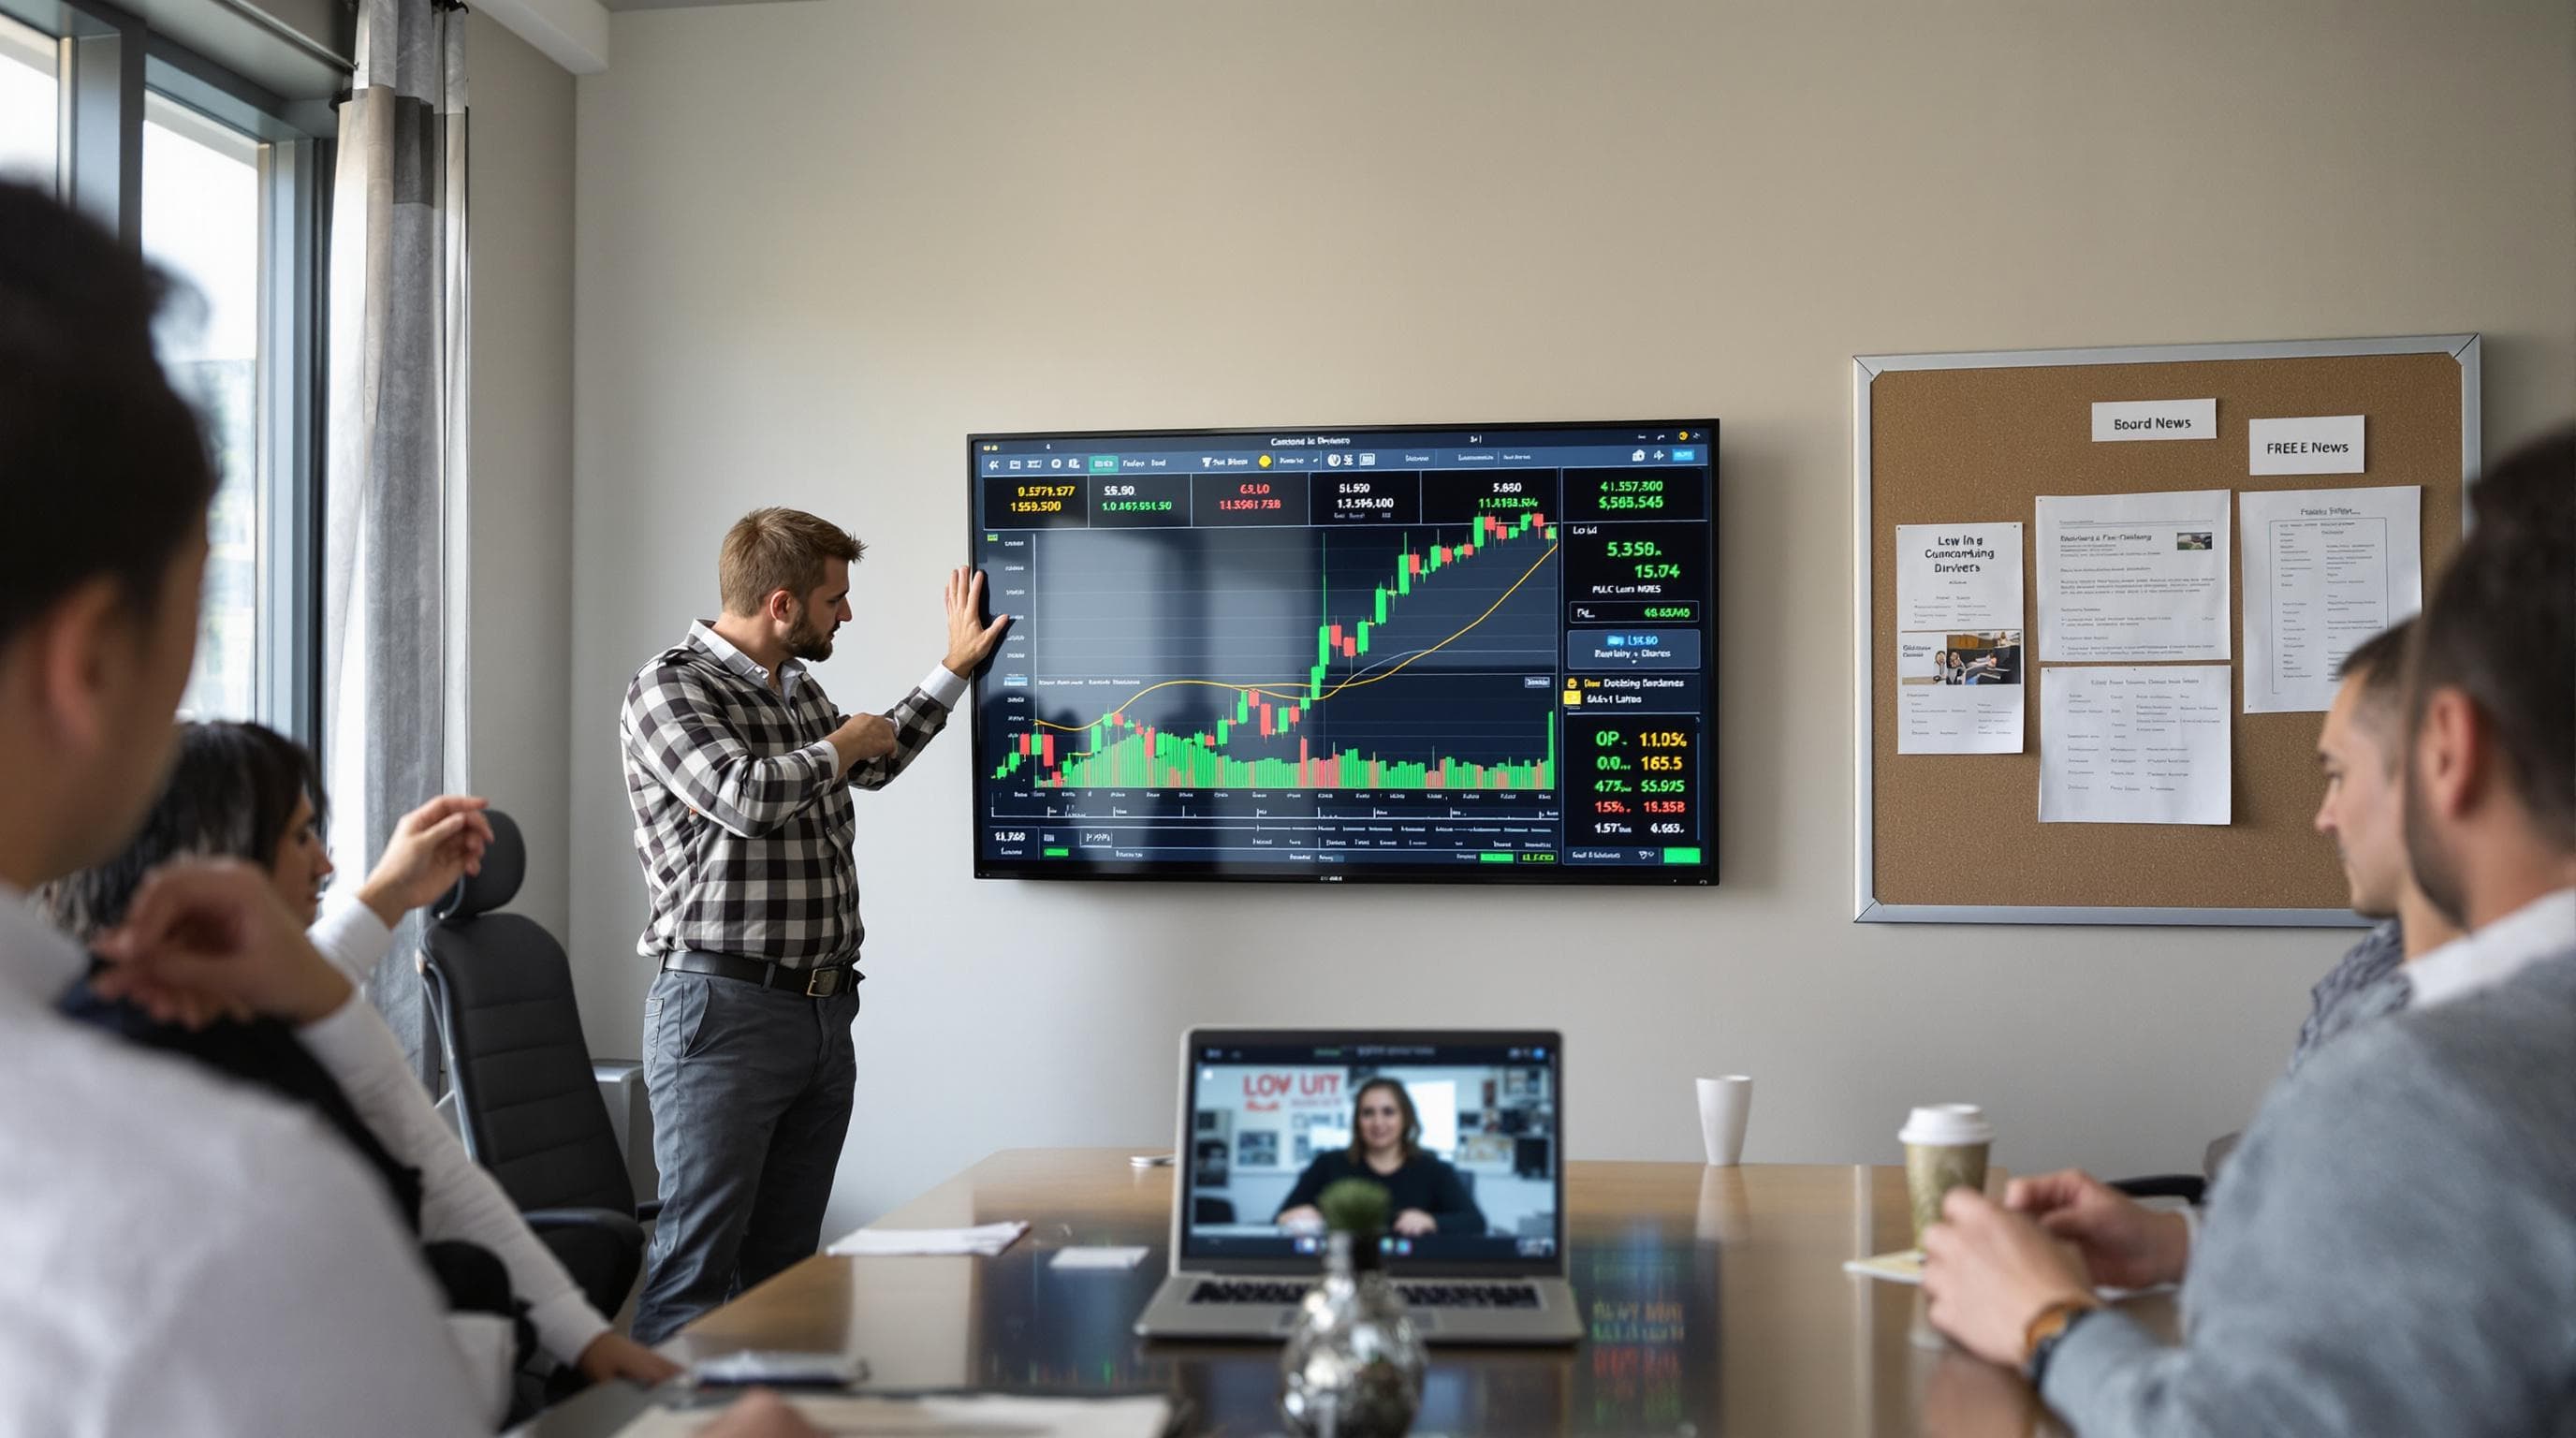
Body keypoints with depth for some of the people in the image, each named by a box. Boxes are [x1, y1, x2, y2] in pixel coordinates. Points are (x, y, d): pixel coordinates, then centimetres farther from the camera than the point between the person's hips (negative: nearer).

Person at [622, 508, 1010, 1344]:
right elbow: (746, 795, -24)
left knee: (783, 1265, 11)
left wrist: (955, 668, 38)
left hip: (826, 1014, 8)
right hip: (725, 1012, -8)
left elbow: (873, 766, 36)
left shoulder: (797, 687, 17)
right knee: (696, 1267, -7)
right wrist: (844, 741, -6)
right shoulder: (669, 689, -7)